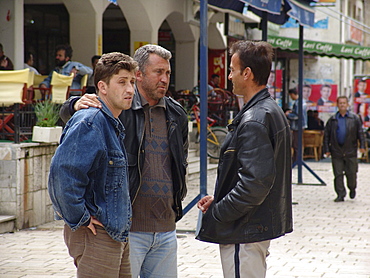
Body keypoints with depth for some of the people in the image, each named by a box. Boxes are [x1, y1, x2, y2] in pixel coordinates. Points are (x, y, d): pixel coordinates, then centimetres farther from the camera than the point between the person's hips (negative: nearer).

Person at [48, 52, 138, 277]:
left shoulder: (115, 125, 14)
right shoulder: (89, 122, -16)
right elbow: (62, 171, -26)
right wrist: (78, 219, -19)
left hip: (118, 235, 9)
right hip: (95, 235, -9)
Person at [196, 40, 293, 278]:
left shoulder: (254, 121, -19)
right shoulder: (273, 111, 14)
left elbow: (255, 182, -26)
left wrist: (217, 213, -16)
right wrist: (219, 199, 9)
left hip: (244, 233, -11)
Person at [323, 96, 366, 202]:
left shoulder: (354, 118, 6)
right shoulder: (332, 120, 8)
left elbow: (360, 133, 6)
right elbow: (326, 135, 9)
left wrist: (362, 146, -4)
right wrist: (327, 149, 2)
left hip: (350, 151, -1)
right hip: (336, 152, 1)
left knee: (351, 173, 3)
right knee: (338, 174, -1)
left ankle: (352, 188, 29)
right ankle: (340, 194, 4)